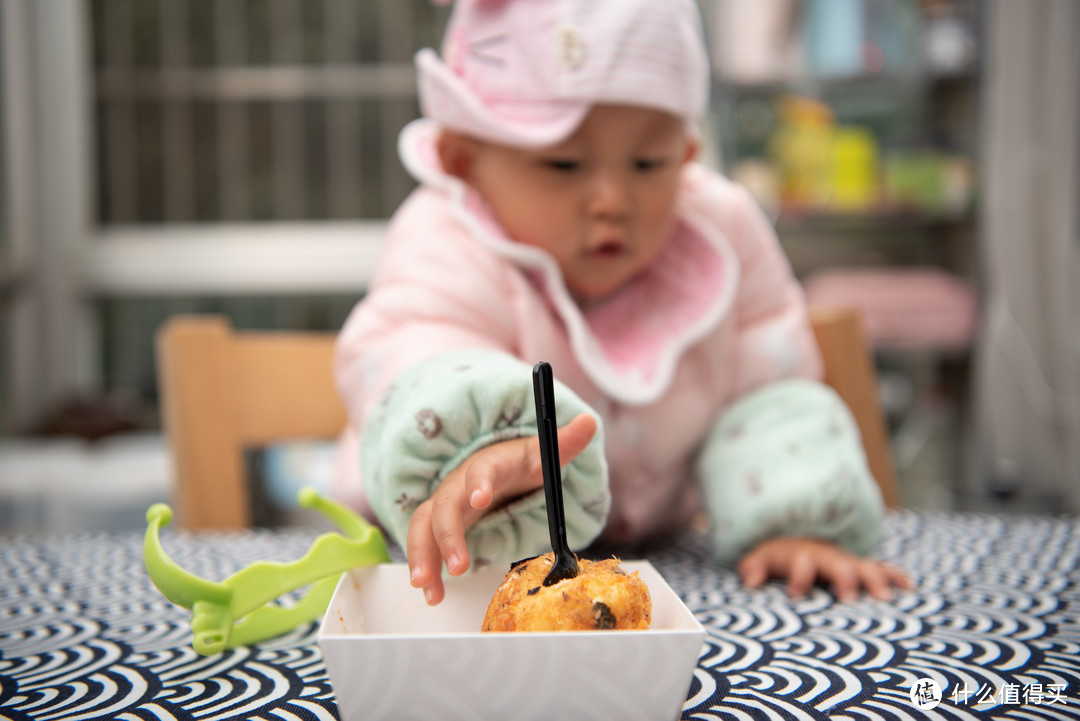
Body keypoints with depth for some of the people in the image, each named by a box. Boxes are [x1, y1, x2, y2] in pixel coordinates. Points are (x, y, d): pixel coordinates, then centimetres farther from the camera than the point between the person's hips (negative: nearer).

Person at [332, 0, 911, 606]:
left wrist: (790, 525, -18)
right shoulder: (445, 256, -24)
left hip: (655, 550, 2)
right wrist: (484, 458, -68)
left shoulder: (723, 233, -8)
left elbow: (767, 398, -1)